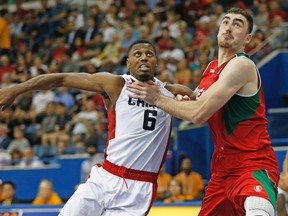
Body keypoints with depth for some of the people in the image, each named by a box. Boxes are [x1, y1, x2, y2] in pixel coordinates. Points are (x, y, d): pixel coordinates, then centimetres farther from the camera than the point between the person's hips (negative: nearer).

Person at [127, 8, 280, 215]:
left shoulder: (242, 65, -15)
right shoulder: (212, 68, 13)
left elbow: (199, 113, -20)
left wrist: (158, 99, -7)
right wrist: (182, 101, 5)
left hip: (253, 165, -9)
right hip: (223, 167, 9)